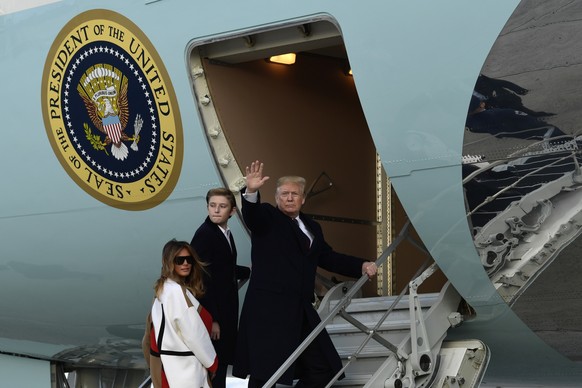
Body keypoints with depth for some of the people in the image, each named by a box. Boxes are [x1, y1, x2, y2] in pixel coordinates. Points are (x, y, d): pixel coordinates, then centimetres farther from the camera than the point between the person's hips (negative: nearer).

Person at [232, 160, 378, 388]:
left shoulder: (312, 227, 20)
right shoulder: (267, 218, 0)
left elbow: (328, 257, 23)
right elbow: (252, 215, -21)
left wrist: (361, 266, 11)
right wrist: (251, 192, -42)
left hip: (301, 311, 7)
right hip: (268, 310, -7)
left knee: (322, 369, 9)